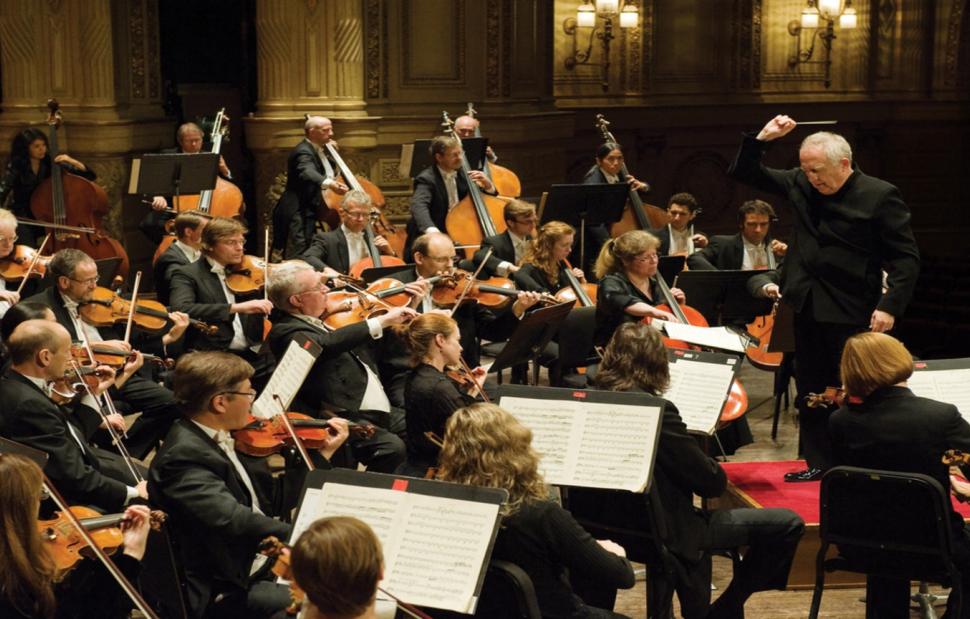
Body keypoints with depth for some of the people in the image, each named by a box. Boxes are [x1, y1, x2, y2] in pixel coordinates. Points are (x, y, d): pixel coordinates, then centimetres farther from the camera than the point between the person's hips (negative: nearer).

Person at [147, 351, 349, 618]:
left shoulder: (229, 440, 7)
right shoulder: (184, 456, -21)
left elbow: (275, 500, 15)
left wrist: (323, 453, 14)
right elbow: (234, 521, -34)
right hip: (226, 591, -9)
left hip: (267, 563, 9)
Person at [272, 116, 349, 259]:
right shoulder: (303, 152, -16)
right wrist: (329, 183, -58)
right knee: (298, 257, -18)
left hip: (311, 211, 10)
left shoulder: (318, 151, 14)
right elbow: (307, 173, -39)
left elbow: (333, 173, 26)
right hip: (299, 213, -10)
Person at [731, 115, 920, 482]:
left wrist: (890, 305, -18)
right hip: (807, 309, 6)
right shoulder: (800, 184, 5)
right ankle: (819, 463, 23)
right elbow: (745, 174, 12)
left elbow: (906, 258, -10)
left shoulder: (879, 196, -11)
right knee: (810, 392, 12)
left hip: (851, 313, -6)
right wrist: (762, 139, -3)